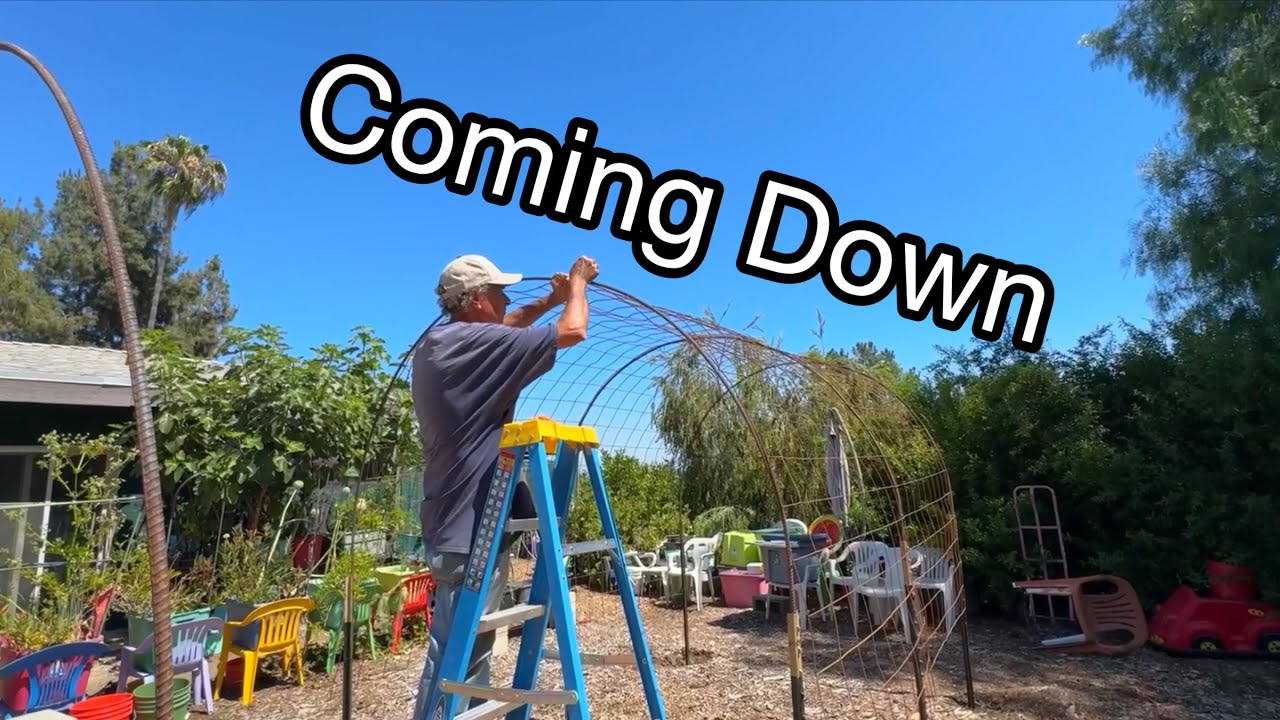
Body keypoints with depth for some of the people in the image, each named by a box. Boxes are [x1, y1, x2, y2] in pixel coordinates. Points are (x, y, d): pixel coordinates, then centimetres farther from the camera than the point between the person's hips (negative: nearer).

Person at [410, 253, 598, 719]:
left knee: (471, 652, 18)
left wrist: (550, 300, 27)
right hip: (471, 527, -10)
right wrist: (577, 284, 5)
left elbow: (505, 328, 29)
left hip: (464, 522, 10)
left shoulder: (439, 344, 11)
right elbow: (573, 331, -13)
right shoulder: (473, 343, -17)